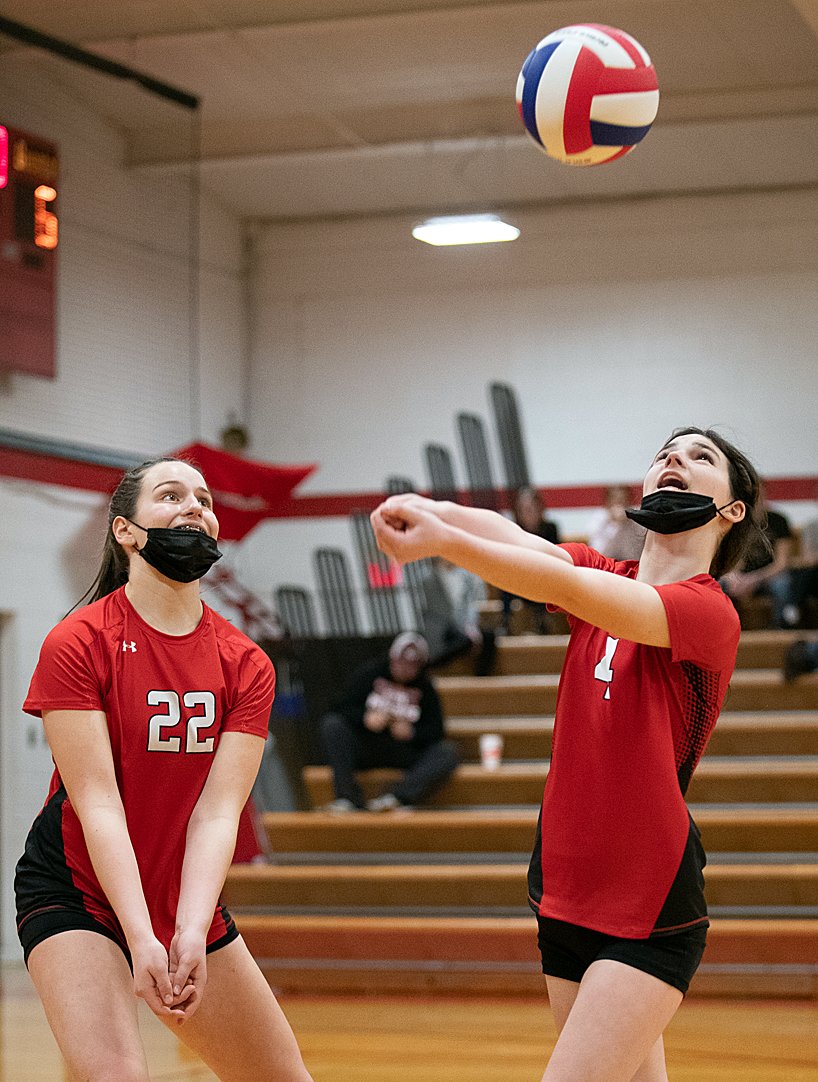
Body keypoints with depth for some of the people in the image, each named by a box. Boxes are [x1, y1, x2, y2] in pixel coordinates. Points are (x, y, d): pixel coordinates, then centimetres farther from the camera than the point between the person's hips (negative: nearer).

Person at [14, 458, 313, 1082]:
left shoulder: (246, 666, -2)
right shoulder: (77, 644, -15)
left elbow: (218, 811, -13)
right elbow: (98, 802, -21)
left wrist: (191, 933, -27)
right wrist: (141, 939, -30)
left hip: (192, 903, 5)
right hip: (76, 897, -5)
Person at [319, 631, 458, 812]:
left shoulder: (425, 689, 5)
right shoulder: (370, 673, 3)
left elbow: (435, 731, 1)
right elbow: (343, 707, -1)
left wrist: (411, 732, -20)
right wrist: (365, 718, -21)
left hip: (405, 751, 0)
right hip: (364, 747, 0)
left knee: (447, 752, -25)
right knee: (331, 724, -26)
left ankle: (397, 797, -42)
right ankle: (347, 796, -34)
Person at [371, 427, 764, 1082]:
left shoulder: (711, 613, -11)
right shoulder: (607, 579, 8)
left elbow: (568, 588, -27)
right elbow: (512, 539, -11)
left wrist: (443, 539, -39)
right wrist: (433, 511, -32)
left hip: (650, 916, -6)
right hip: (566, 897, 6)